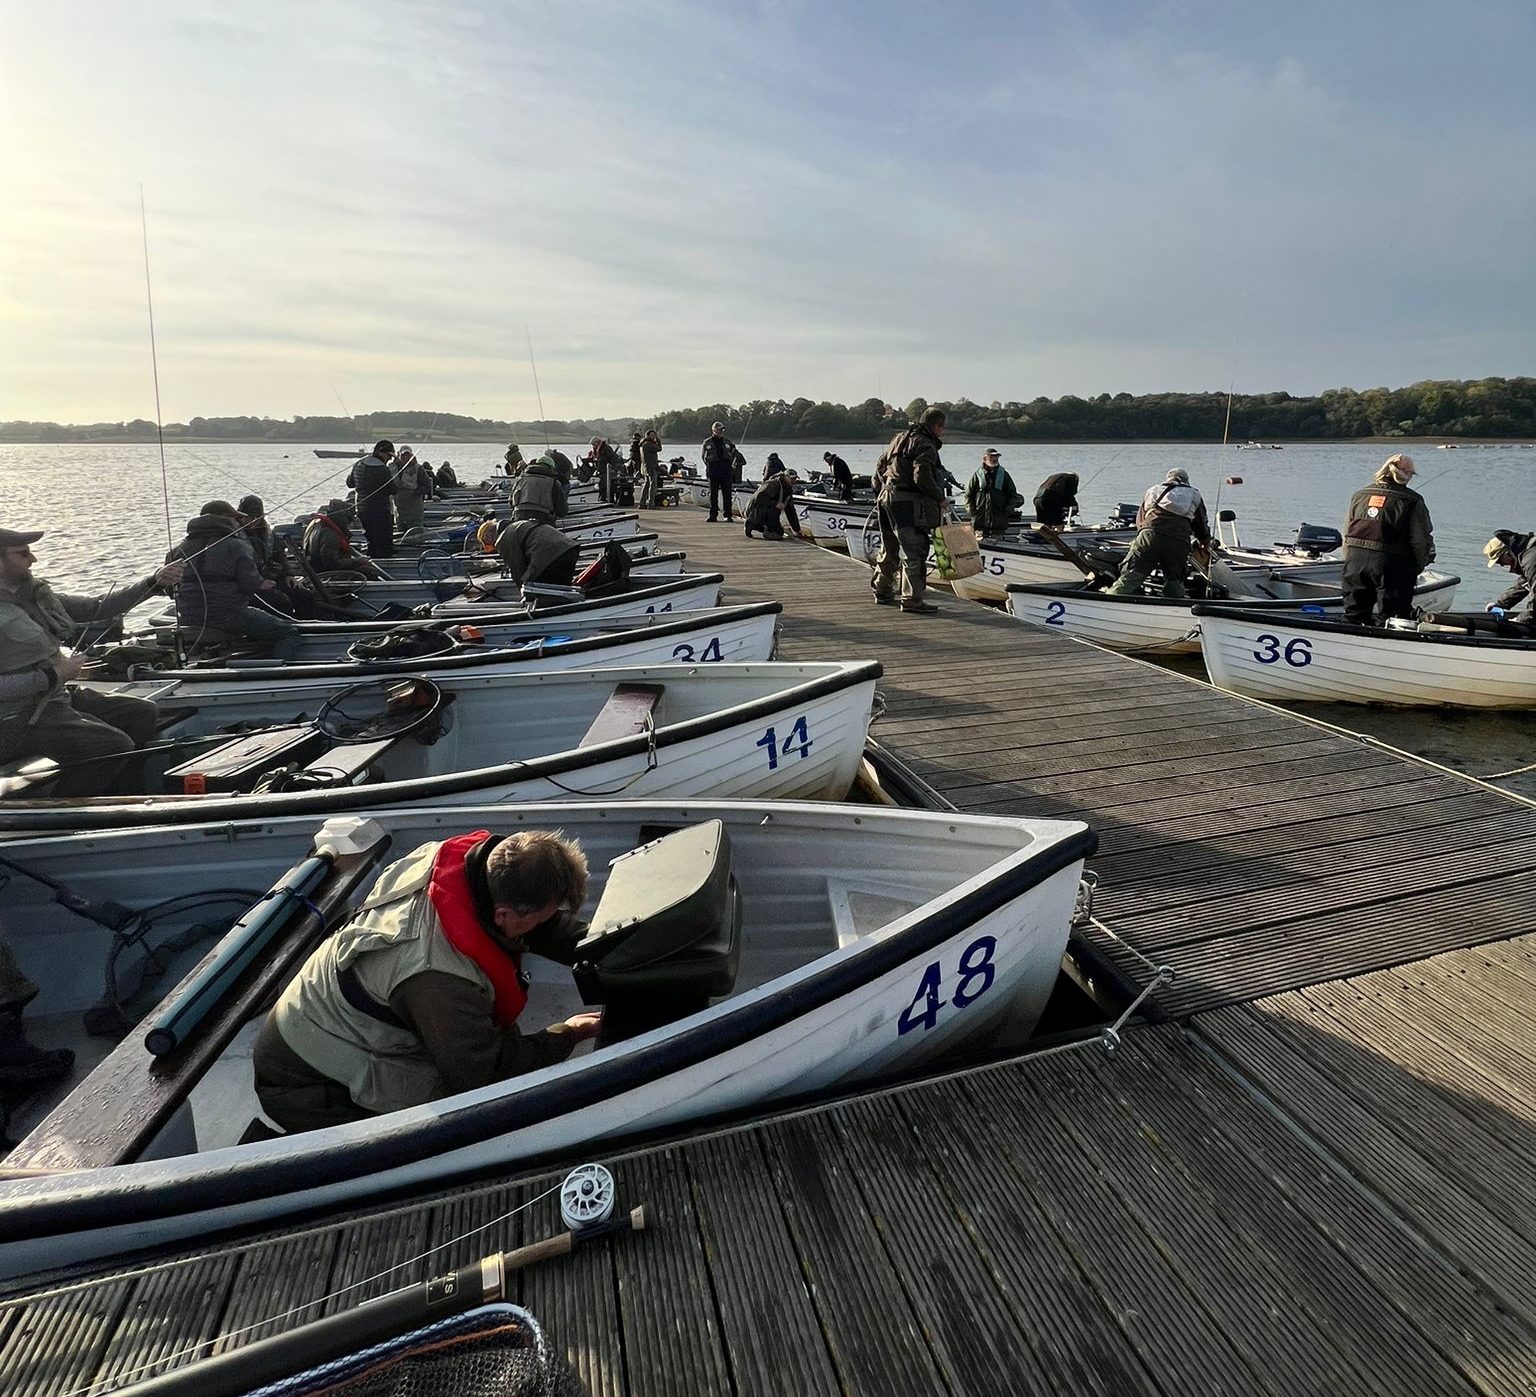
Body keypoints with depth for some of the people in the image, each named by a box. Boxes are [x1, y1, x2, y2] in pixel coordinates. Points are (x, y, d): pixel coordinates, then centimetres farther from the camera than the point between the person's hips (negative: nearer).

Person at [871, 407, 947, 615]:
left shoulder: (899, 438, 18)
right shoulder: (926, 446, -10)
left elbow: (880, 465, 23)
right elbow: (922, 478, -21)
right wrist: (940, 498, -9)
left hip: (886, 497, 9)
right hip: (908, 503, -9)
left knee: (889, 549, 21)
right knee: (915, 552, -5)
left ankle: (882, 592, 32)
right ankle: (912, 600, -6)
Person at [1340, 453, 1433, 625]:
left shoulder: (1359, 495, 11)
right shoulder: (1412, 501, -3)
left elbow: (1346, 534, 12)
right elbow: (1421, 540, -3)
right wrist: (1418, 567, 11)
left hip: (1355, 561, 4)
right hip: (1392, 565, -4)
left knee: (1352, 616, 13)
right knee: (1389, 620, 1)